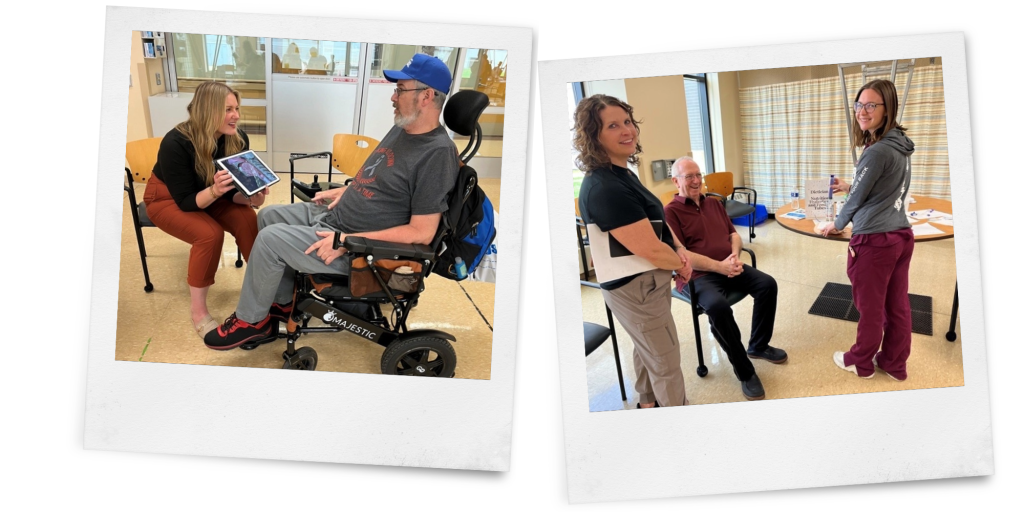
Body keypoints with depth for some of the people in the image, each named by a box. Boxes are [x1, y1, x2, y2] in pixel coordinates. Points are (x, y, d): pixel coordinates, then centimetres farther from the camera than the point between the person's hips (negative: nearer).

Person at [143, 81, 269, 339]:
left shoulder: (238, 138, -17)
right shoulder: (176, 143, -31)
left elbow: (235, 191, -10)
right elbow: (186, 201, -28)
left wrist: (251, 198, -33)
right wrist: (214, 191, -47)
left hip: (211, 195, 4)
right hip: (167, 198, -4)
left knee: (248, 221, -25)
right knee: (210, 234, -32)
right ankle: (198, 312, -17)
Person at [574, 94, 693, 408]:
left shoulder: (623, 174, 5)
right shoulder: (605, 188, -29)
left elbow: (656, 220, 16)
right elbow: (651, 250, -29)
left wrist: (680, 249, -2)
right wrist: (681, 263, -8)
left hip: (644, 280, 10)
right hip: (636, 287, -10)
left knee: (647, 349, 27)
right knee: (666, 363, 6)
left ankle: (648, 403, 48)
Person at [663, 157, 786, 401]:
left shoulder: (714, 203, 18)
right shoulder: (670, 212, -6)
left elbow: (734, 234, 20)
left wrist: (735, 255, -4)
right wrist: (719, 266, -19)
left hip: (728, 267, 7)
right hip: (697, 275, -7)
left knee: (768, 284, -13)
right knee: (718, 308, -34)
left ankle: (758, 346, 9)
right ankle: (744, 371, -16)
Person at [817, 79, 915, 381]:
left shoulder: (877, 152, -19)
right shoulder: (901, 145, 7)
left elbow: (857, 198, -9)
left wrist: (837, 224, 8)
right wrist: (847, 186, 28)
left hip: (875, 240, -8)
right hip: (902, 235, 8)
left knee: (871, 306, 8)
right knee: (897, 304, 16)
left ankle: (861, 363, 24)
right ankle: (895, 363, 27)